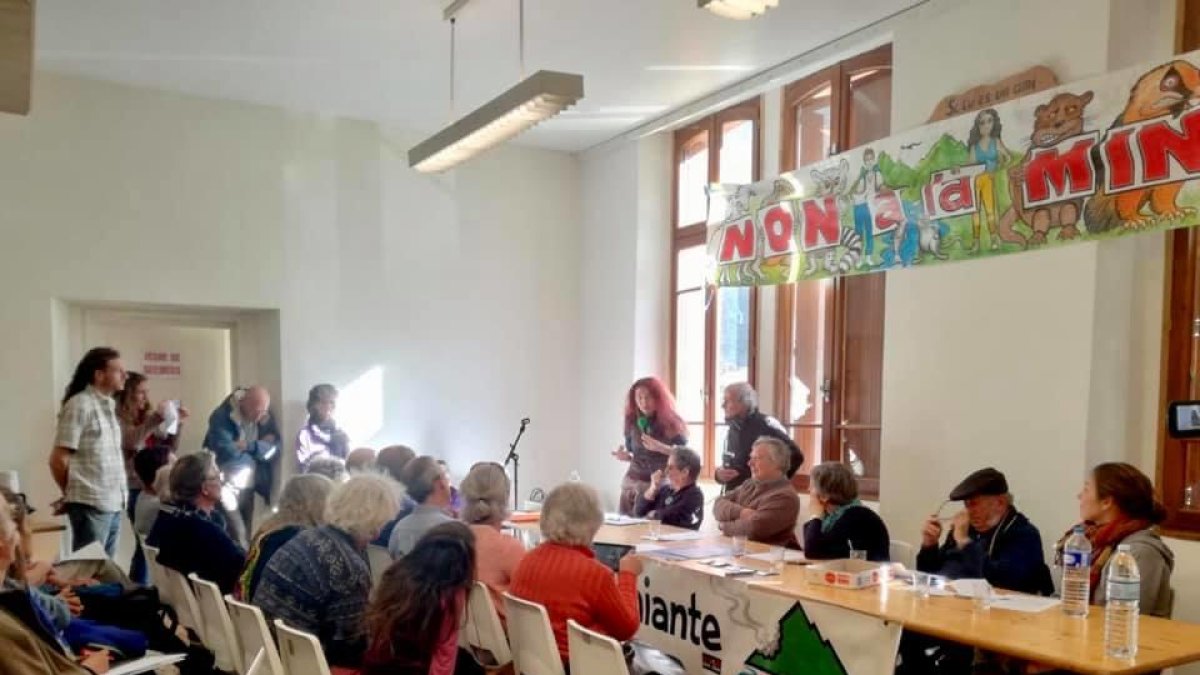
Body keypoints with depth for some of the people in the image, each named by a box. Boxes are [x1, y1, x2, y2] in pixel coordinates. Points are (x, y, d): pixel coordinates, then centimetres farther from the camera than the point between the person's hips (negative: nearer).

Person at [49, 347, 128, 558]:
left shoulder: (109, 405, 14)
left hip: (113, 504, 7)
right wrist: (73, 494, 4)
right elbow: (58, 460, -10)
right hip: (91, 505, -7)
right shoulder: (80, 405, -10)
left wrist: (119, 495, 11)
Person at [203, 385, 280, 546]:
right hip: (226, 486, -5)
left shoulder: (264, 416, 1)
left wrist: (249, 446, -19)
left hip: (248, 485, 5)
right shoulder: (222, 417, -16)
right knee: (237, 537, -9)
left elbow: (273, 447, -4)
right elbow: (227, 453, -25)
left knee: (245, 532, 12)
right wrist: (259, 446, -13)